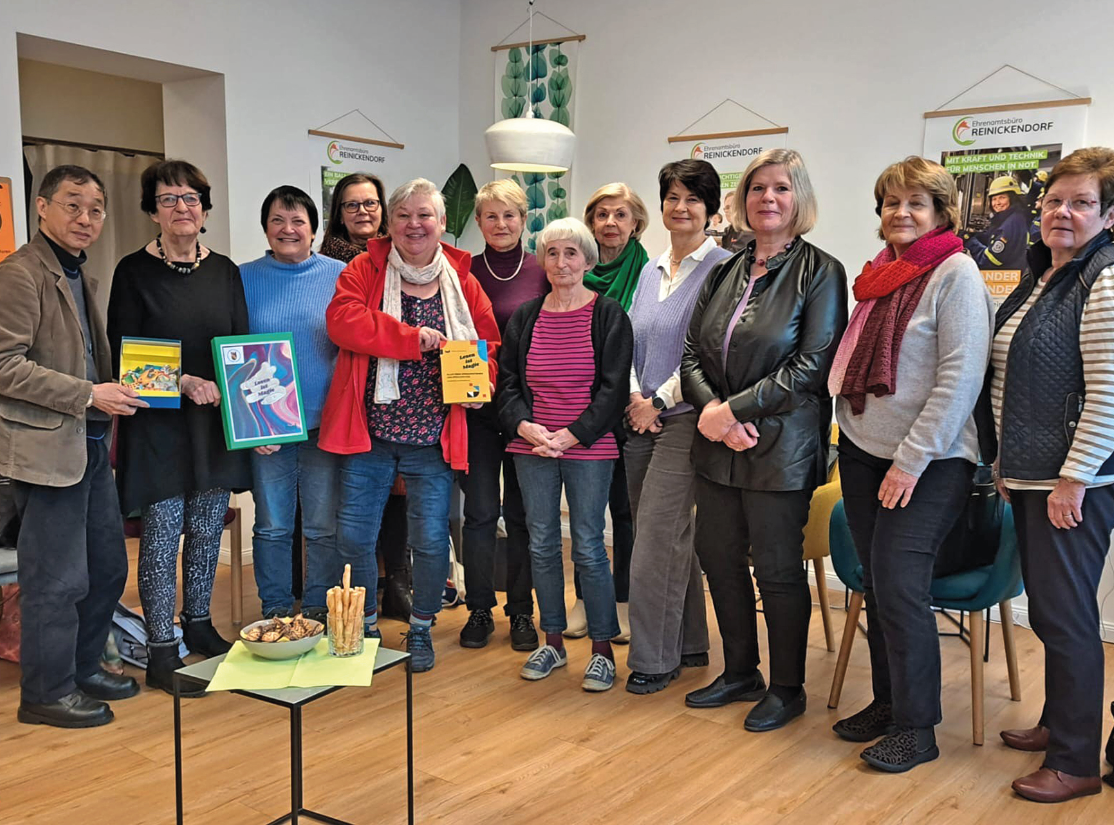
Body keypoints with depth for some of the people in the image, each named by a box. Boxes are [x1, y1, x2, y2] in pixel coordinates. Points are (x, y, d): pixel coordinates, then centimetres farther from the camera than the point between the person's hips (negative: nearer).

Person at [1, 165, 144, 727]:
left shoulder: (78, 276, 17)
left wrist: (112, 395, 10)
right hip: (48, 449, -9)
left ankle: (85, 669, 31)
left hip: (90, 447, 9)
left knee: (107, 568, 15)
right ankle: (47, 693, 15)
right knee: (58, 580, 0)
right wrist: (89, 395, -20)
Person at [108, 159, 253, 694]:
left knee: (208, 528, 11)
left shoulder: (224, 271, 9)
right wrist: (185, 381, -19)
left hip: (216, 423, 4)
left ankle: (199, 624, 28)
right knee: (163, 533, -2)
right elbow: (124, 356, -6)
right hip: (159, 424, -4)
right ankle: (161, 652, 7)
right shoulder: (134, 272, -3)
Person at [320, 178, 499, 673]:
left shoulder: (461, 281, 7)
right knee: (353, 536, 6)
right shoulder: (365, 270, 1)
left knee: (431, 538, 5)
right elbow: (341, 319, -16)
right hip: (369, 431, 0)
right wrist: (412, 336, -20)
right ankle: (365, 626, 29)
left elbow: (488, 342, 12)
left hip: (432, 437, 1)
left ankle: (421, 628, 28)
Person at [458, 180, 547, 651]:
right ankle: (479, 609, 17)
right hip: (476, 407, 1)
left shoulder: (541, 271, 2)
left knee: (522, 511, 7)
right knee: (480, 511, 4)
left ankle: (522, 611, 19)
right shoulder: (464, 272, 4)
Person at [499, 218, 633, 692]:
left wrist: (570, 435, -14)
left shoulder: (608, 315, -2)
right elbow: (508, 384, 9)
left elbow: (613, 389, -6)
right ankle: (553, 642, 23)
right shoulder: (525, 317, 9)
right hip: (532, 448, 4)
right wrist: (526, 426, -10)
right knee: (541, 545, 9)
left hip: (589, 449, -4)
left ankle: (602, 649, 13)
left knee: (588, 548, -1)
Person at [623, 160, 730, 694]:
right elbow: (630, 342, 14)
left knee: (657, 537, -8)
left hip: (683, 418, -7)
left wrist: (660, 401, -12)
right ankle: (689, 644, 26)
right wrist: (634, 397, -3)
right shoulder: (650, 271, 16)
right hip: (641, 420, 7)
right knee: (672, 534, 13)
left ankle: (653, 659, 5)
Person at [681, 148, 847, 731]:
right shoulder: (724, 274, 12)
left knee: (777, 569, 3)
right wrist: (711, 408, -11)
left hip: (781, 447, -6)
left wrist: (734, 409, -16)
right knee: (718, 558, 13)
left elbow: (812, 365, -14)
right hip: (718, 445, 6)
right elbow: (691, 354, 8)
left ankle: (787, 687, 22)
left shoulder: (820, 272, -5)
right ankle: (740, 673, 31)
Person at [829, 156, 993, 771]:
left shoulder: (955, 273, -8)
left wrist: (913, 459, -17)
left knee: (899, 584, -9)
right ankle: (887, 700, 24)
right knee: (875, 583, 9)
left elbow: (961, 376, -15)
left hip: (929, 460, -7)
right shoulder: (878, 275, 13)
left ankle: (916, 726, 6)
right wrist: (849, 430, 10)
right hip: (862, 449, 7)